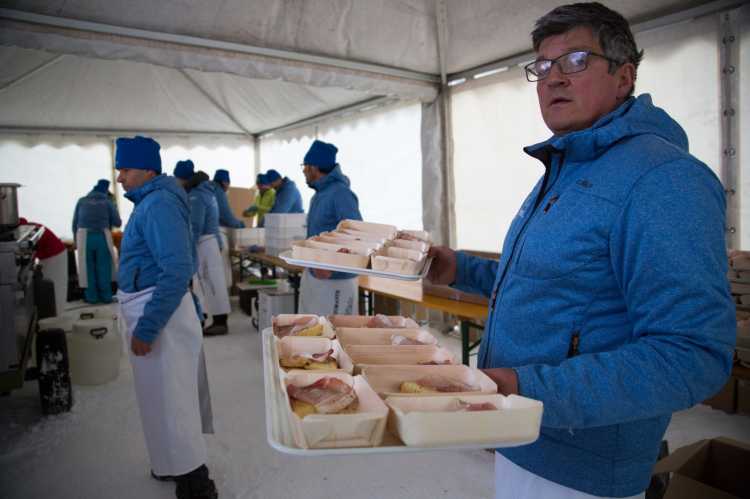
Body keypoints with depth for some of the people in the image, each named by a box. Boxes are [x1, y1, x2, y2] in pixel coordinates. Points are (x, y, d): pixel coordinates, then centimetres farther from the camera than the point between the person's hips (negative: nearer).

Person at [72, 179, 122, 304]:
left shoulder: (82, 201, 10)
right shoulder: (107, 202, 4)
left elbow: (75, 222, 9)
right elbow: (117, 223, 4)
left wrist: (76, 240, 15)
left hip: (84, 236, 2)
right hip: (102, 236, -1)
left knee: (88, 267, 8)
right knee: (103, 267, 6)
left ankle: (92, 296, 12)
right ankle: (106, 295, 11)